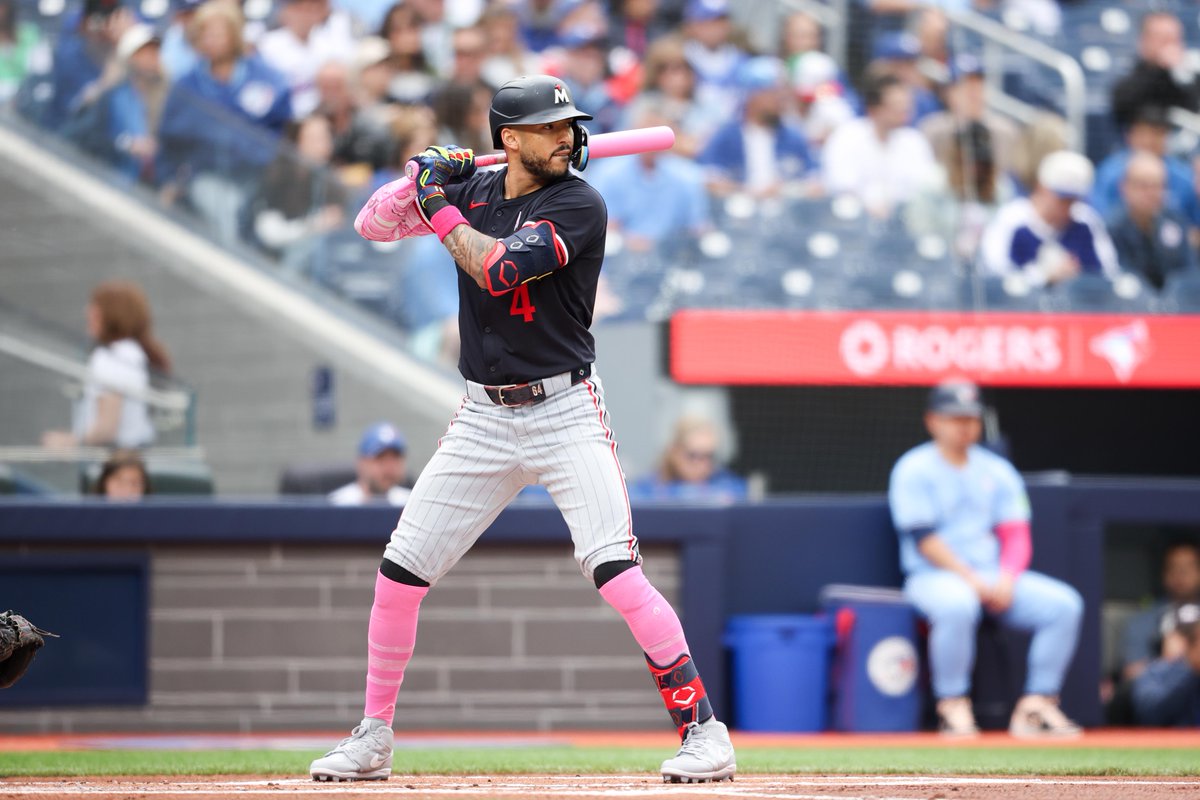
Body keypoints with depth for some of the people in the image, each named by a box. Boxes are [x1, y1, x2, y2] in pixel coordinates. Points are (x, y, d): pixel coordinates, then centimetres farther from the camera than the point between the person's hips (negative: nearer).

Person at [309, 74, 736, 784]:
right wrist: (427, 176, -3)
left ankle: (703, 729, -14)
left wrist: (442, 210, -8)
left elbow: (497, 269, -22)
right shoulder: (473, 188, 6)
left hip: (566, 413, -5)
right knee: (399, 576, 4)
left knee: (616, 571, -20)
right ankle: (373, 738, 20)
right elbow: (376, 223, 15)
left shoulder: (578, 205, -11)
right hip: (485, 419, 5)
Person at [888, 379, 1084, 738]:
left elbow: (1016, 536, 9)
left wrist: (1006, 580, -12)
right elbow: (924, 540, -11)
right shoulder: (914, 470, -1)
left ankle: (1036, 704, -17)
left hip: (995, 576, 6)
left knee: (1064, 603, -16)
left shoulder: (997, 471, 15)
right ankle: (953, 705, -27)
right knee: (956, 604, -41)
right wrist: (972, 580, -19)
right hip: (934, 575, -6)